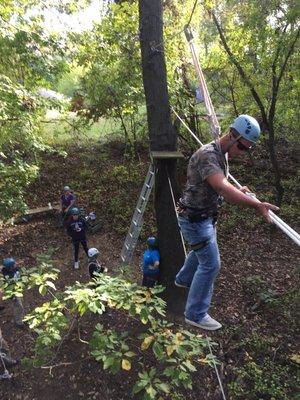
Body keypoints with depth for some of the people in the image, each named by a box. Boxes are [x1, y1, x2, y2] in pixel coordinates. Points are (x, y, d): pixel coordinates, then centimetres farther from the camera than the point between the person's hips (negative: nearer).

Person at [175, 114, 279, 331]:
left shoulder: (222, 155, 6)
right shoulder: (207, 155, -26)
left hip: (206, 216, 10)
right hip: (195, 218, -10)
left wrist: (238, 191, -4)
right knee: (210, 264, -4)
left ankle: (183, 279, 53)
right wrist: (257, 204, -46)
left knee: (201, 251, 28)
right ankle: (196, 314, 10)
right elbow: (222, 188, -41)